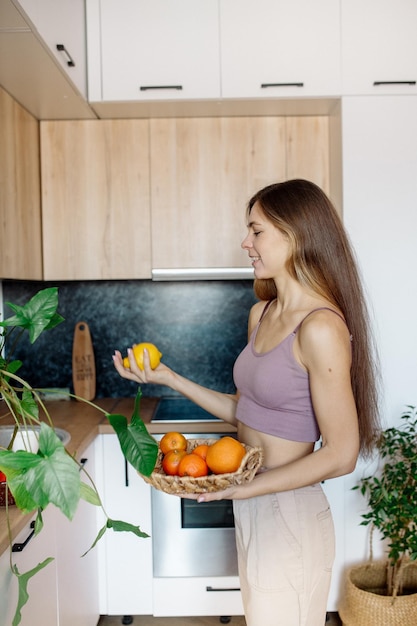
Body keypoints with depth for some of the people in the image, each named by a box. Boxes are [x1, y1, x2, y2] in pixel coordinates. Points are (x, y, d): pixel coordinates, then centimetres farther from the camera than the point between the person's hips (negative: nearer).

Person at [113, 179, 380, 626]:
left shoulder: (321, 328, -23)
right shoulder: (262, 313, 4)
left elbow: (340, 455, -20)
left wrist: (243, 488, -21)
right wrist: (168, 378, 3)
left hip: (290, 513, -8)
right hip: (254, 508, 8)